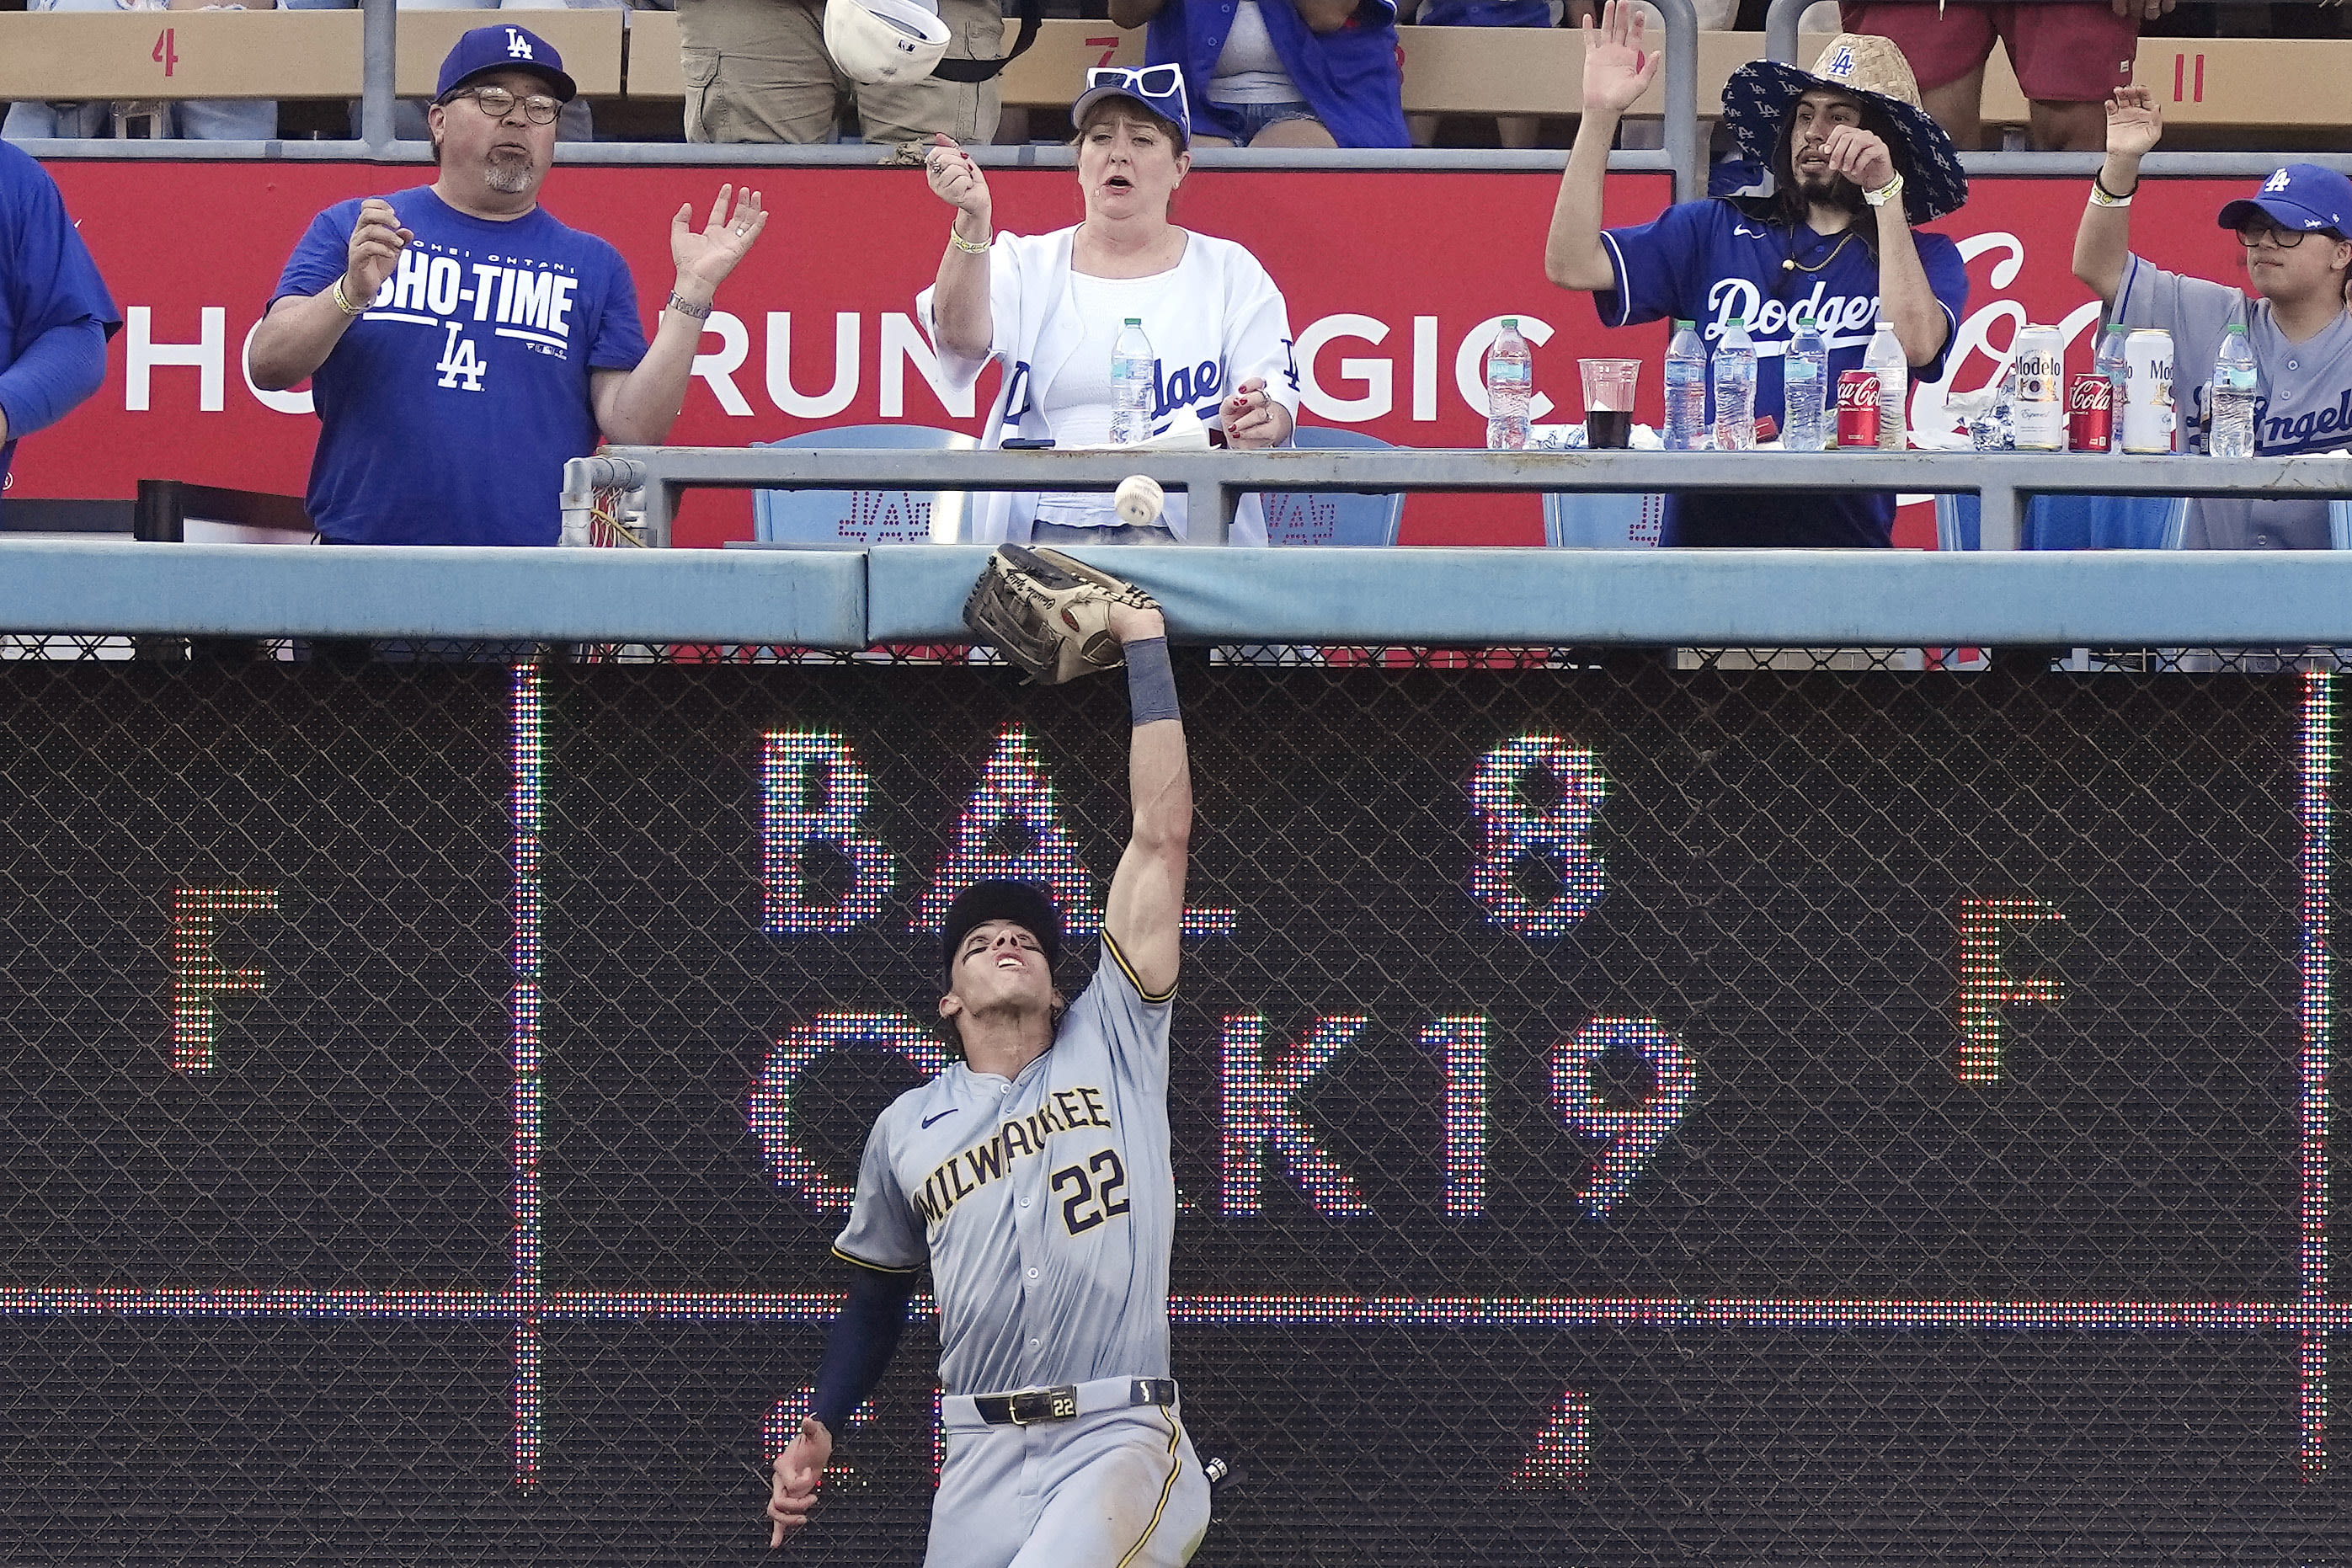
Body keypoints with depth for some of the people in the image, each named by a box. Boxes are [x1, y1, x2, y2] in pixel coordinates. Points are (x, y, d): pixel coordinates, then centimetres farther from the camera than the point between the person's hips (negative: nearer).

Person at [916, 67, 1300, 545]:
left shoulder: (1230, 270, 14)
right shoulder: (1026, 263, 15)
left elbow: (1278, 397, 4)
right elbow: (963, 338, -6)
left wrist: (1250, 425, -21)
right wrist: (973, 220, -22)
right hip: (1047, 524, 0)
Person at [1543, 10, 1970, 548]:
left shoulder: (1926, 259, 11)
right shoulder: (1716, 231, 16)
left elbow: (1917, 343, -12)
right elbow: (1571, 266, 4)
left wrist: (1884, 192, -12)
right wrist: (1600, 115, -2)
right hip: (1701, 534, 1)